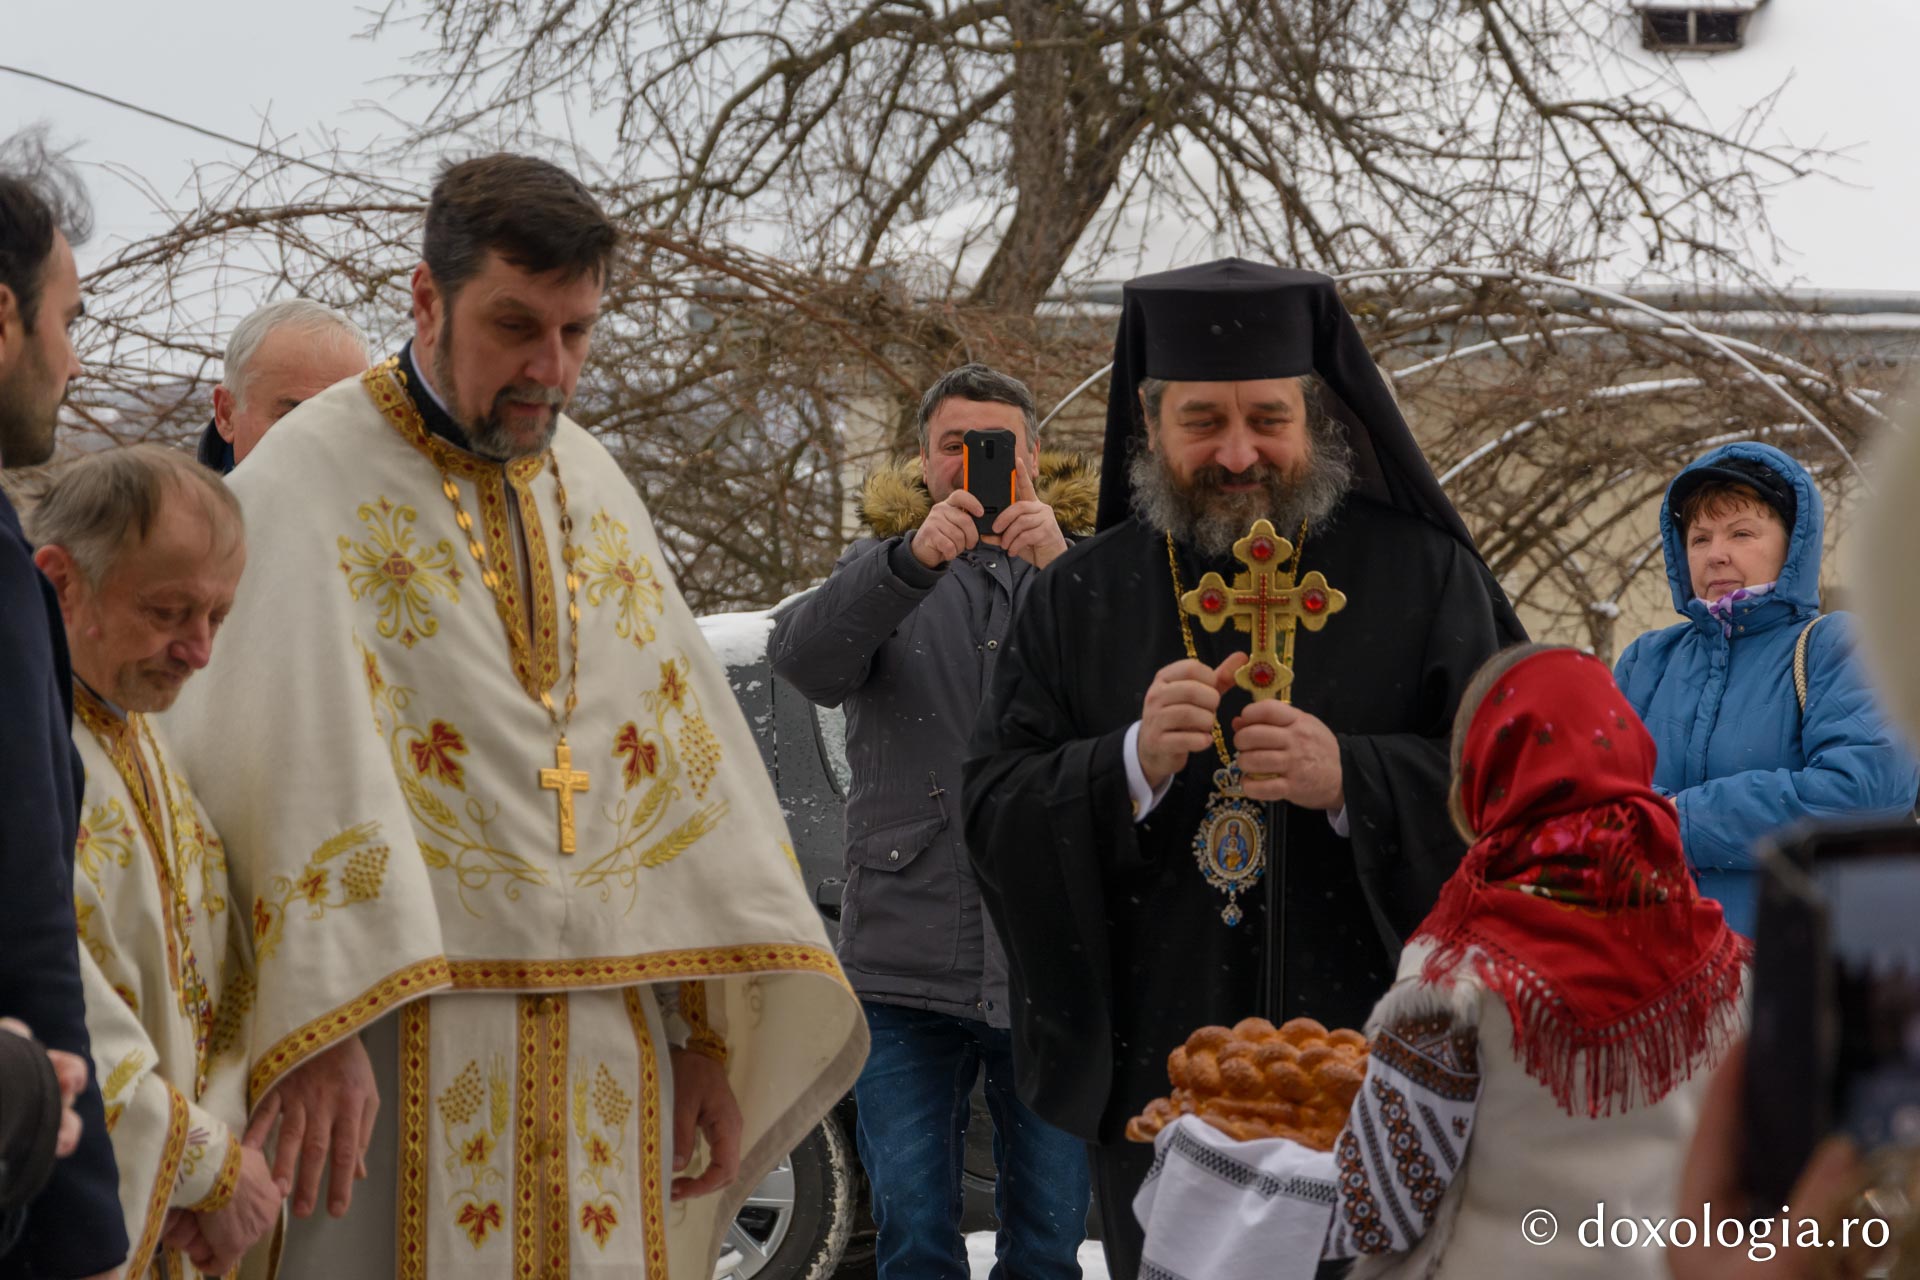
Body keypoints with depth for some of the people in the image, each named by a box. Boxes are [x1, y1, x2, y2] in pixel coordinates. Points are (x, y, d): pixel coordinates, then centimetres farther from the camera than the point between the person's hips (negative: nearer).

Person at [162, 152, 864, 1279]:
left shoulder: (595, 488, 14)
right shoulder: (311, 481, -4)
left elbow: (684, 754, 11)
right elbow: (287, 755, -15)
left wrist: (710, 1036, 4)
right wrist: (318, 1032, -25)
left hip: (610, 1052, 5)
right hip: (405, 1045, -5)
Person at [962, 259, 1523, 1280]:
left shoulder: (1424, 577, 3)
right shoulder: (1081, 600, 9)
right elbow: (993, 816, 1)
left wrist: (1350, 781, -20)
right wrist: (1133, 766, -17)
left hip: (1376, 1072, -2)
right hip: (1157, 1075, 2)